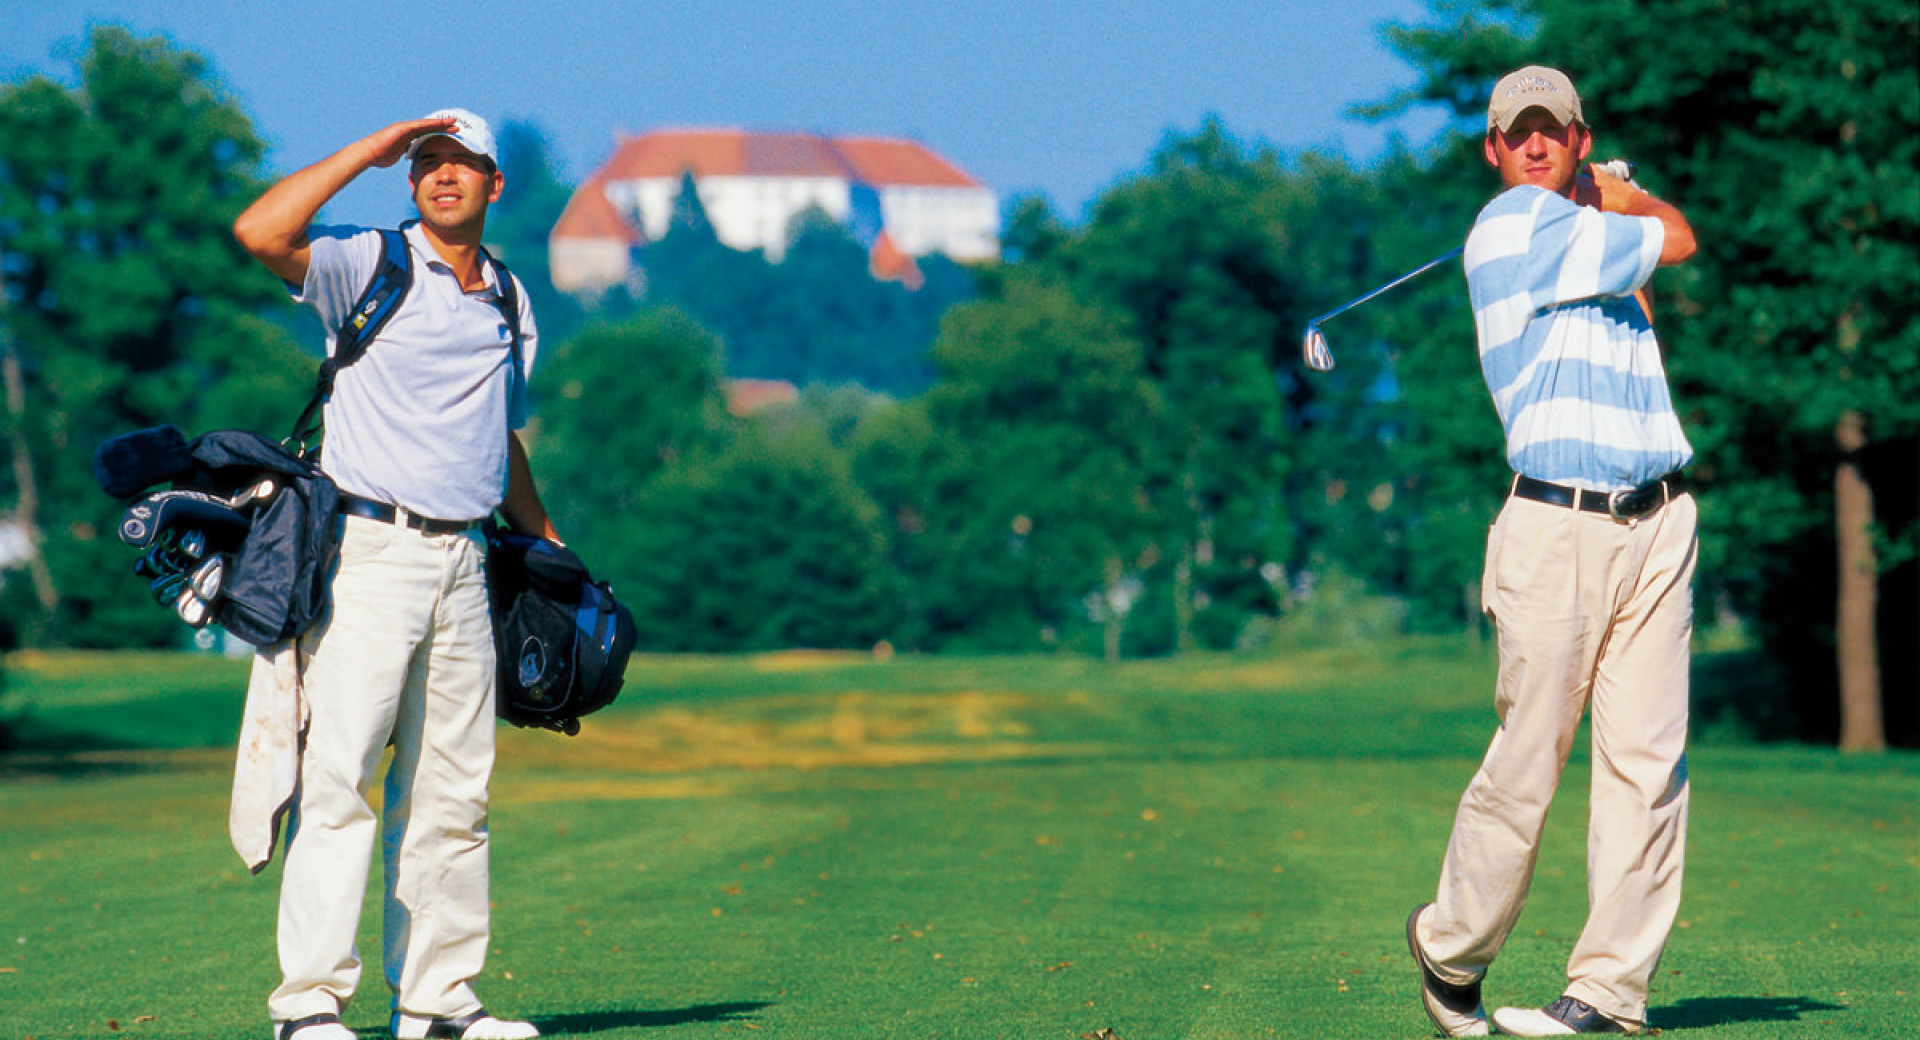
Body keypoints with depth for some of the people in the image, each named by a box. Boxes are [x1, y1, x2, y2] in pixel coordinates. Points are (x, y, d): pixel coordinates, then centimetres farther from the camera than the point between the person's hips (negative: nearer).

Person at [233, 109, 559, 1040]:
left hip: (463, 561, 6)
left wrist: (544, 541, 27)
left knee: (452, 792, 7)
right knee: (338, 777, -11)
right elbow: (260, 232, -19)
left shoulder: (511, 303, 17)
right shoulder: (368, 265, -1)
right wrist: (367, 152, -12)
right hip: (372, 552, -6)